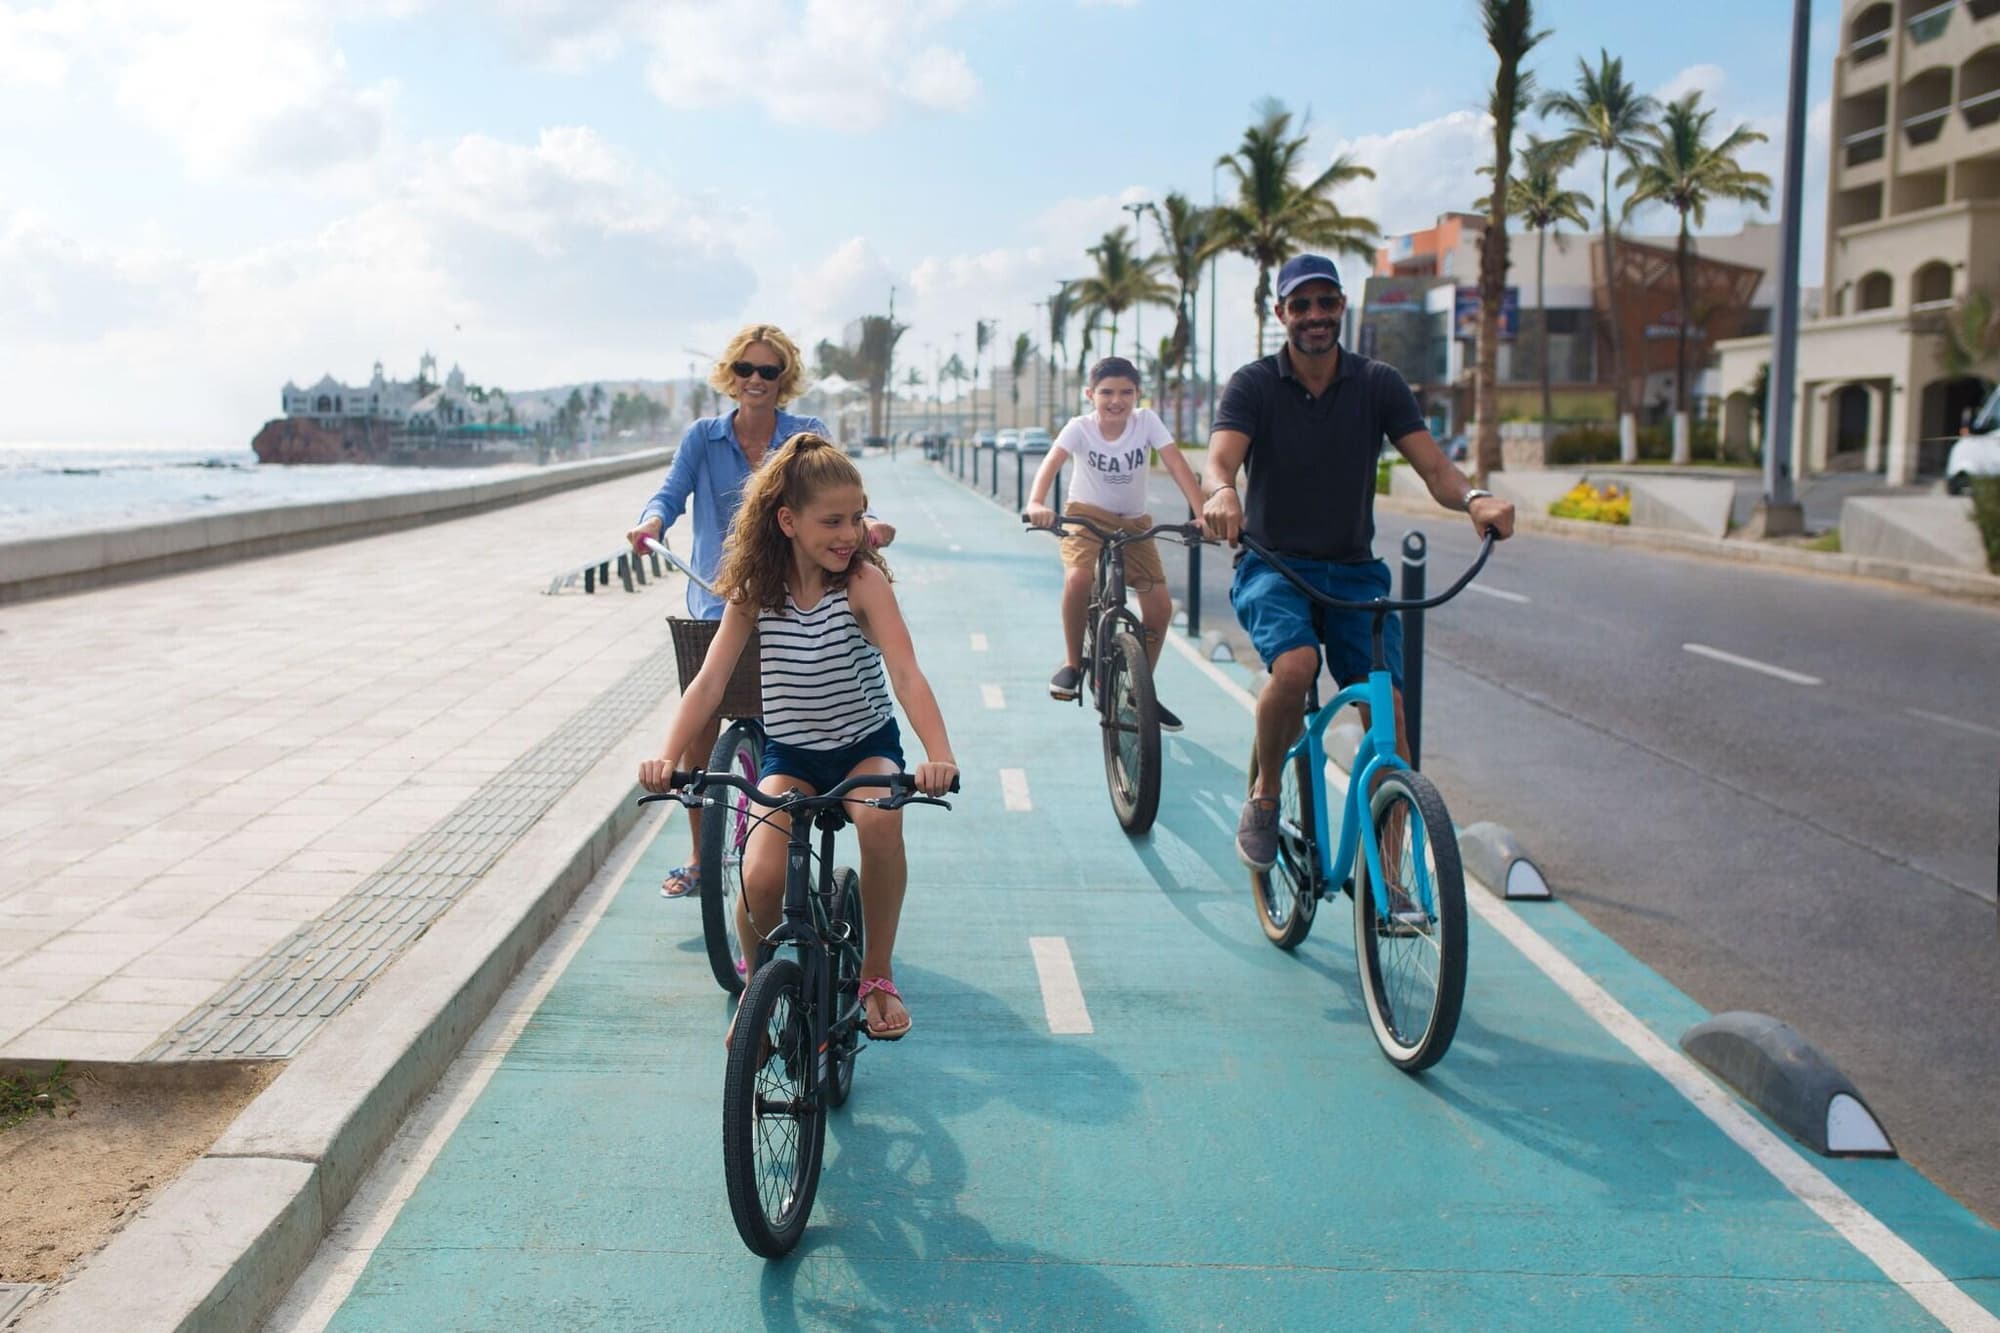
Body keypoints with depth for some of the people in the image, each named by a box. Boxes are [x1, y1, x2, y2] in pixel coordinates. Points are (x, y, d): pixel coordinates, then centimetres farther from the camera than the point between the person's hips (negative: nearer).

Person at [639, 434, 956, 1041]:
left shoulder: (864, 581, -16)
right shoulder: (755, 591, -8)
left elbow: (905, 674, -27)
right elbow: (710, 680, -13)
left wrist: (939, 754, -43)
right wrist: (668, 756, -29)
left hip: (866, 745, -1)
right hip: (789, 752, 2)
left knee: (880, 820, -36)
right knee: (760, 879, -22)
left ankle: (878, 974, -11)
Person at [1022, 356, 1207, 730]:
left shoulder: (1147, 421, -13)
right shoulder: (1080, 427, -16)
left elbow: (1178, 467, -21)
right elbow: (1050, 464, -31)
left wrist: (1201, 514, -36)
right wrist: (1036, 503, -52)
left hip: (1134, 522, 2)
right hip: (1087, 516, -2)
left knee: (1160, 607, -9)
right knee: (1078, 578, -33)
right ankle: (1073, 663, -9)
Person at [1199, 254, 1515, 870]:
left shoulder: (1379, 384, 3)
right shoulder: (1253, 385, -3)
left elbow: (1433, 466, -7)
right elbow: (1220, 458, -20)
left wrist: (1475, 497, -31)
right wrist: (1221, 493, -45)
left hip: (1354, 570, 2)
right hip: (1272, 566, -2)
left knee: (1388, 710, -15)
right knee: (1294, 666, -32)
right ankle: (1264, 799, -6)